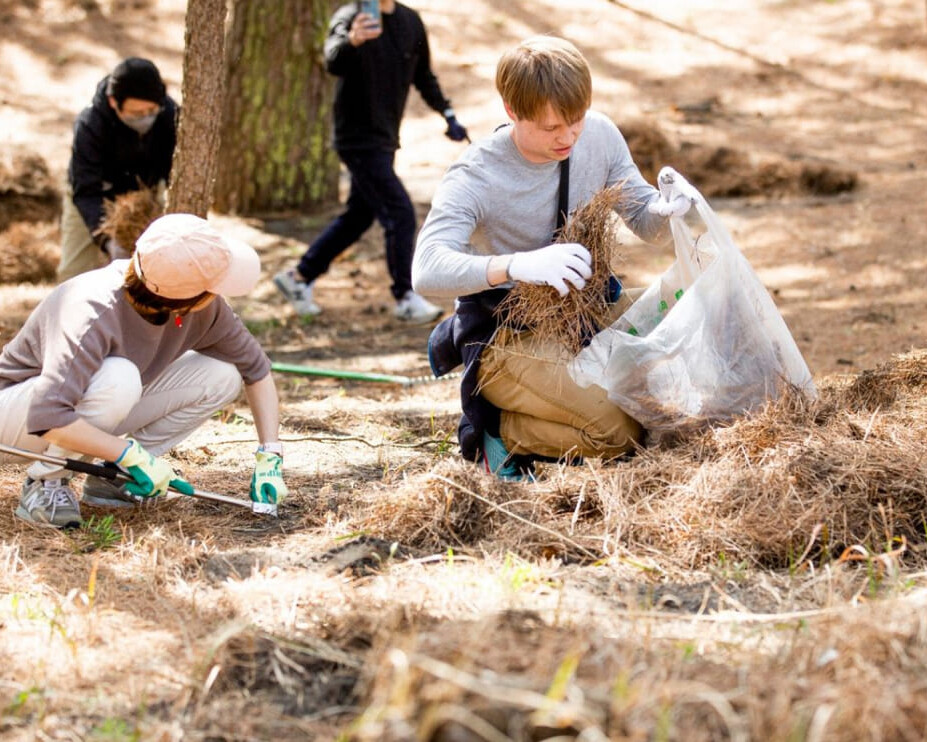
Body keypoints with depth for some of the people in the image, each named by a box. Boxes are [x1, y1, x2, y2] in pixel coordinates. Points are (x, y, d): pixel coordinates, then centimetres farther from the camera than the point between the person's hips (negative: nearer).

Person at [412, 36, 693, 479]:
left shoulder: (599, 135, -5)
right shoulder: (475, 177, -22)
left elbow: (646, 226, 3)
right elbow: (426, 271, -35)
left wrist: (666, 212, -23)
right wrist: (517, 265, -50)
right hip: (505, 333, -7)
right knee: (617, 430, -25)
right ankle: (490, 429, -1)